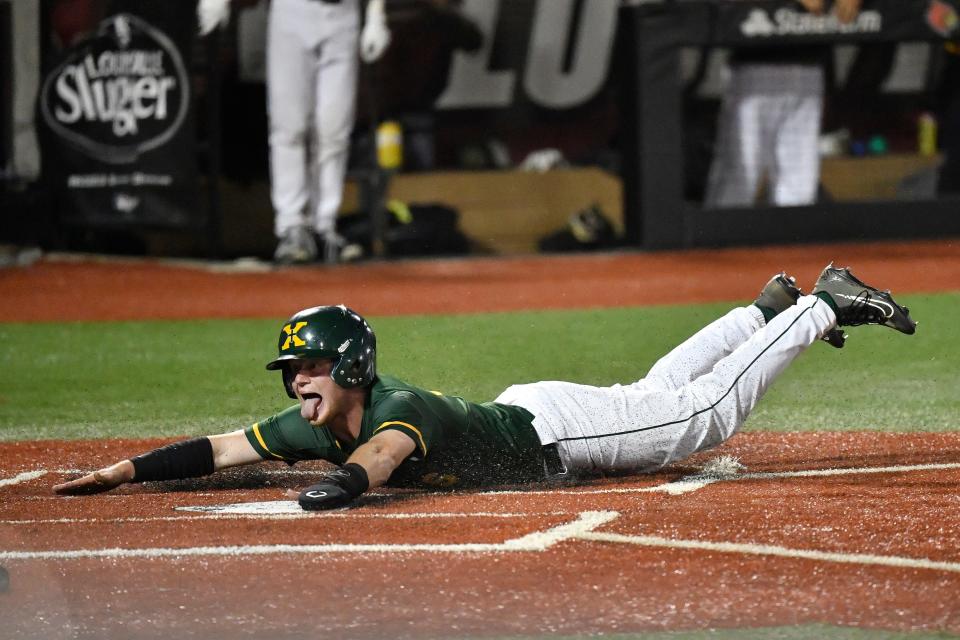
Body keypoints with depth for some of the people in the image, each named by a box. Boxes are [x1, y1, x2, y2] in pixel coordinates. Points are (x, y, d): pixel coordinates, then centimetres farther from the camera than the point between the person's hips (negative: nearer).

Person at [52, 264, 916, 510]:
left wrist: (348, 481, -81)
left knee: (711, 408, 4)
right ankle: (771, 305, 43)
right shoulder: (307, 428, -15)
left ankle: (824, 305, 18)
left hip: (553, 427, -7)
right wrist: (122, 471, -24)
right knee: (653, 395, 26)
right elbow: (217, 450, -14)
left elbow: (387, 449, -60)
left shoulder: (400, 409, -37)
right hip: (515, 417, 7)